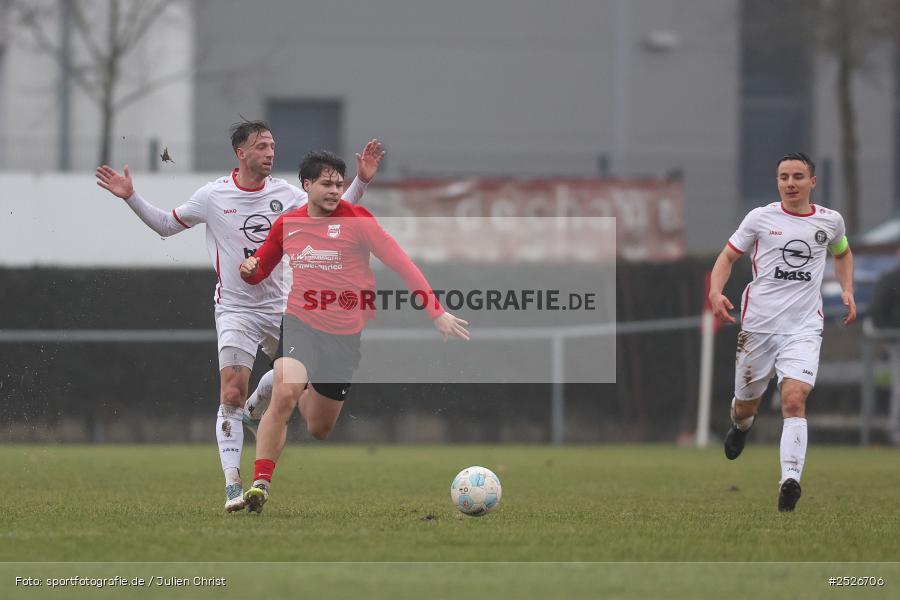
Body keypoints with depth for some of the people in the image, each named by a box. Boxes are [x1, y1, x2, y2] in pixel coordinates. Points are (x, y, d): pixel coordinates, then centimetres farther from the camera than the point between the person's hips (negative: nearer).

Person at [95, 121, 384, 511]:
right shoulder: (213, 196, -6)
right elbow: (167, 225, 7)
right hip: (236, 310, -4)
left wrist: (361, 182, -4)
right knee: (232, 393, -14)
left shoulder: (285, 194, -1)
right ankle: (233, 485, -14)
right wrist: (131, 198, -3)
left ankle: (257, 405, 33)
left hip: (280, 304, 4)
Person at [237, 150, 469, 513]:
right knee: (283, 394, -29)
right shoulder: (287, 224, 3)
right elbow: (259, 271, 17)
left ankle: (308, 398, 50)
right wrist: (249, 270, -9)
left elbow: (401, 263, -9)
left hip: (345, 334, 0)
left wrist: (436, 313, -16)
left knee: (319, 430, 11)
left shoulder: (355, 219, -6)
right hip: (301, 323, 0)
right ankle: (260, 484, -25)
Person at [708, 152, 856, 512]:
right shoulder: (760, 218, 2)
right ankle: (741, 426, 51)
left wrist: (847, 291, 13)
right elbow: (728, 256, 9)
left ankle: (790, 480, -28)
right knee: (746, 402, 12)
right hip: (758, 323, 1)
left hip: (804, 327, -1)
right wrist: (716, 292, -9)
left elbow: (842, 253, 29)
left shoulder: (830, 221, 7)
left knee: (794, 399, -21)